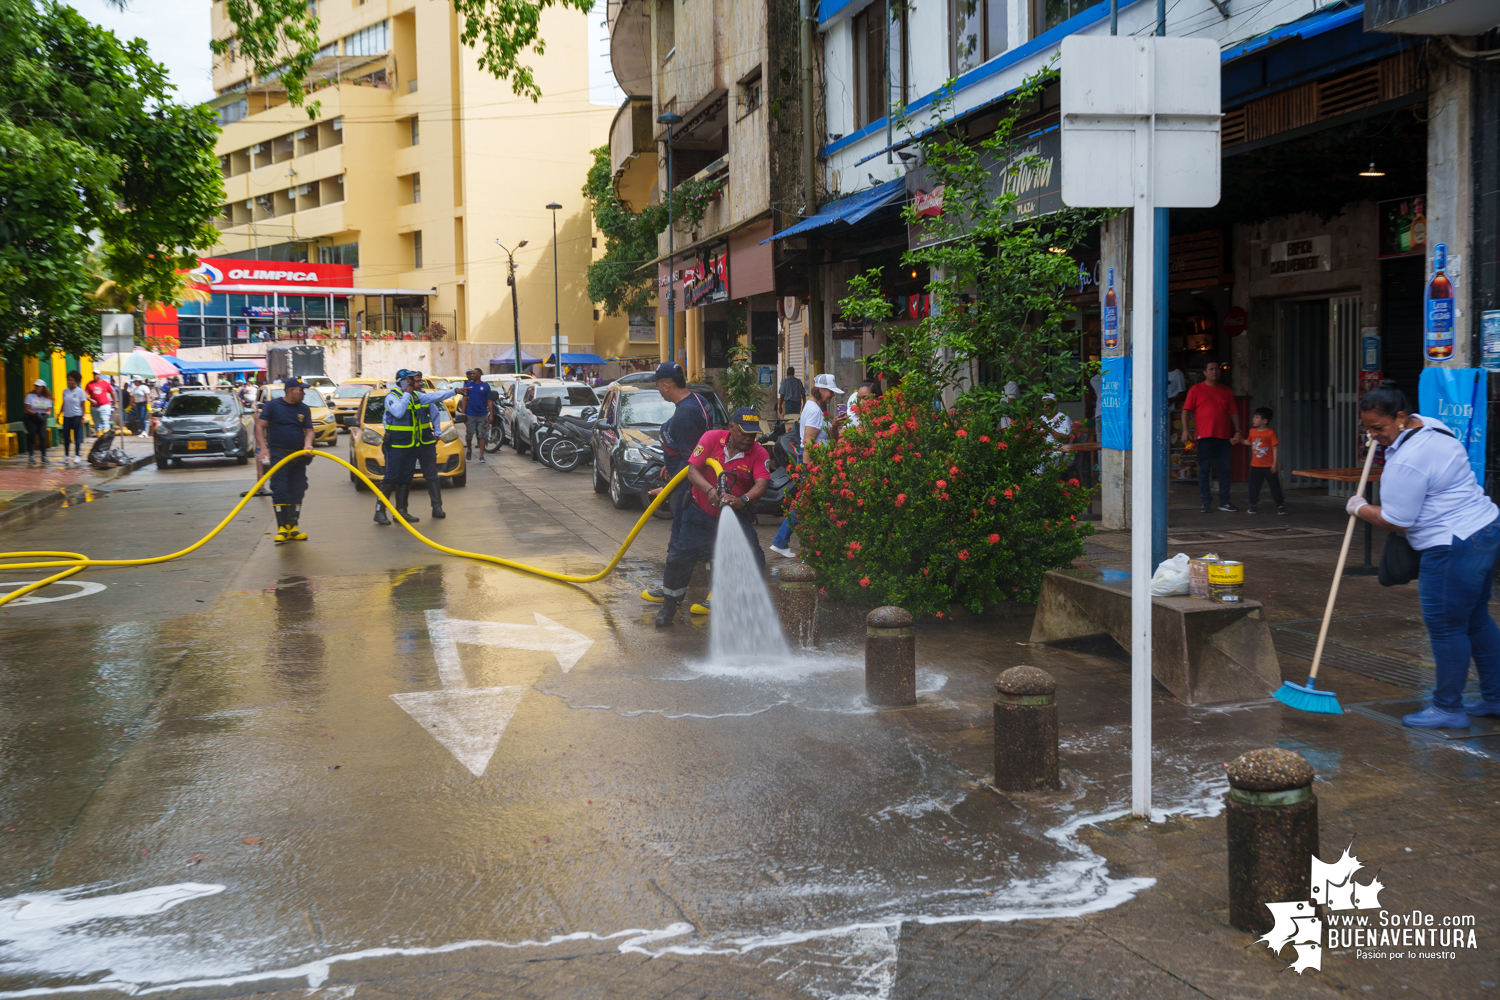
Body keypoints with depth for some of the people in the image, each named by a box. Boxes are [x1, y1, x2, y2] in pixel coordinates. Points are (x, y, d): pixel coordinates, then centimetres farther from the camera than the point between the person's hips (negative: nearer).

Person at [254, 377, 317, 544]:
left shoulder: (304, 409, 10)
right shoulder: (273, 405, -1)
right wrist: (263, 447, -15)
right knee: (279, 491, -8)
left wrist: (307, 444, -13)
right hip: (277, 454, -4)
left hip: (298, 456, 4)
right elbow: (260, 426, -3)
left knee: (297, 492, 5)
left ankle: (293, 527, 13)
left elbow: (309, 430, 8)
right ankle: (282, 528, -6)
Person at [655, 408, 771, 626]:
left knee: (755, 560, -9)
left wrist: (743, 500, -48)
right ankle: (669, 605, 21)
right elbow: (692, 469, -16)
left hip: (737, 517, 0)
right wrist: (709, 490, -36)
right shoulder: (712, 438, -13)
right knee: (679, 557, -1)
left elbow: (761, 484, -27)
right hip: (701, 513, 0)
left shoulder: (759, 454, -14)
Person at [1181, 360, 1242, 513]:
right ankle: (1206, 502, 6)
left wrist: (1237, 431, 5)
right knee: (1204, 470, -1)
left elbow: (1233, 413, 15)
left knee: (1224, 470, 4)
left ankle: (1224, 502, 11)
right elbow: (1186, 410, 1)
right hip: (1204, 436, -3)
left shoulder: (1227, 391, 15)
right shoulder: (1196, 390, 6)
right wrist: (1185, 429, -11)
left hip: (1224, 436, 3)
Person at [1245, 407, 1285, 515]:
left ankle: (1280, 504, 11)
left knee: (1274, 485, 2)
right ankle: (1252, 505, 15)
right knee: (1254, 486, 5)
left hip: (1268, 466, -4)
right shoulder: (1252, 431, 4)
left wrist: (1275, 463, -12)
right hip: (1255, 465, 4)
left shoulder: (1270, 433, -11)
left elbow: (1275, 448, -10)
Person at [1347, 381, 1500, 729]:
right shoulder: (1428, 424, 9)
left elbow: (1395, 520, -15)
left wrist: (1360, 509, 0)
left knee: (1445, 626, -2)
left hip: (1455, 549, -11)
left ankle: (1448, 709, 8)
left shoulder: (1406, 462, -23)